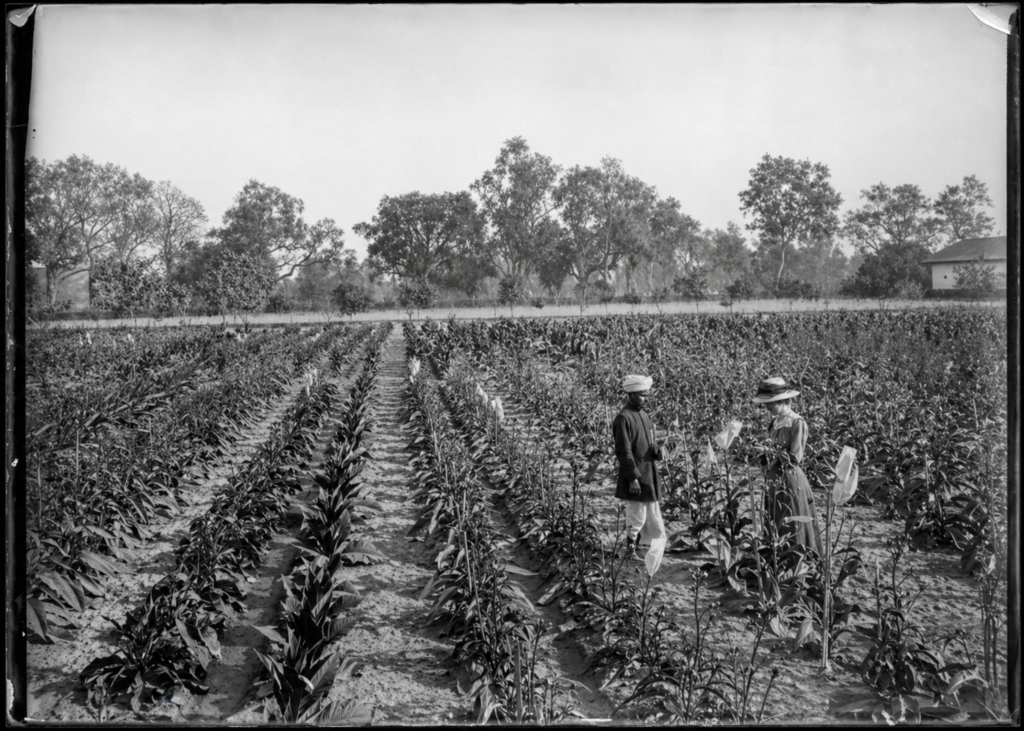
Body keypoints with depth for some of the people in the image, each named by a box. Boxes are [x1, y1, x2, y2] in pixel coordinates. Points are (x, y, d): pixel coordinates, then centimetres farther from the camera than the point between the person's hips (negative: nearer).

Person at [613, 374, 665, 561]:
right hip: (635, 477, -9)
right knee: (636, 516, 0)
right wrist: (633, 478, -20)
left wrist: (655, 449, -1)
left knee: (653, 516, 14)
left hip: (649, 474, 9)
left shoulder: (643, 414, 10)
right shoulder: (623, 419, -17)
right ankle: (631, 550, 14)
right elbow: (624, 452, -19)